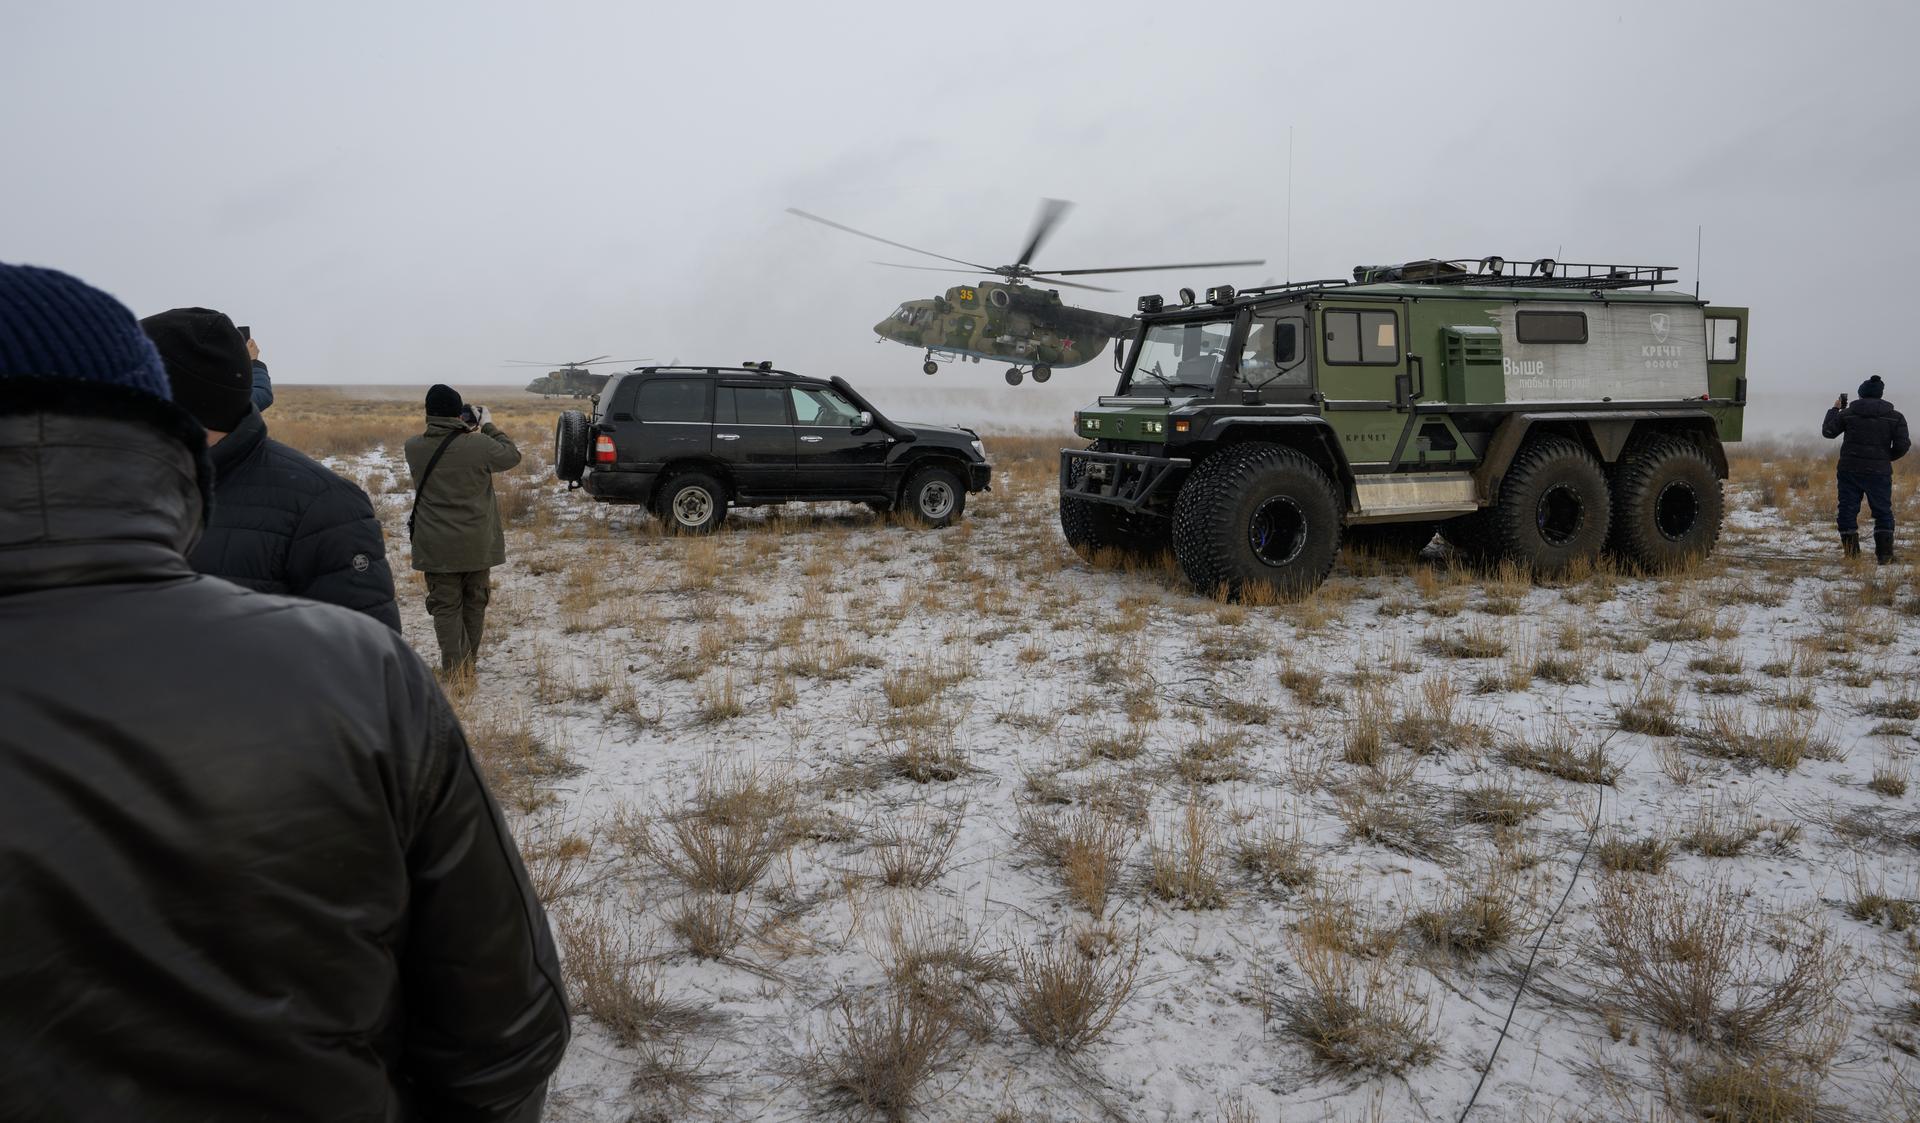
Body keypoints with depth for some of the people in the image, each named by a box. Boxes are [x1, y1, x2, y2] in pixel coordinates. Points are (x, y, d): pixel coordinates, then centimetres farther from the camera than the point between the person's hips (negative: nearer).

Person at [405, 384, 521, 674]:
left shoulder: (413, 447, -9)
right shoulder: (479, 445, -16)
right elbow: (512, 456, 2)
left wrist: (465, 432, 9)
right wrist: (489, 426, 9)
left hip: (436, 546, 0)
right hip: (477, 543, 0)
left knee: (445, 606, 7)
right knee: (475, 601, 17)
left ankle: (453, 667, 4)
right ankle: (470, 660, 27)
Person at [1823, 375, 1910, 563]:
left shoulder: (1848, 413, -1)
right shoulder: (1895, 417, 0)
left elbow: (1828, 432, 6)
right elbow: (1902, 445, -4)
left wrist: (1834, 410, 17)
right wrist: (1887, 457, 14)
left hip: (1850, 470, 0)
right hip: (1879, 472, 0)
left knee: (1848, 509, 7)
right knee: (1883, 512, 8)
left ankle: (1851, 552, 4)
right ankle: (1884, 553, 2)